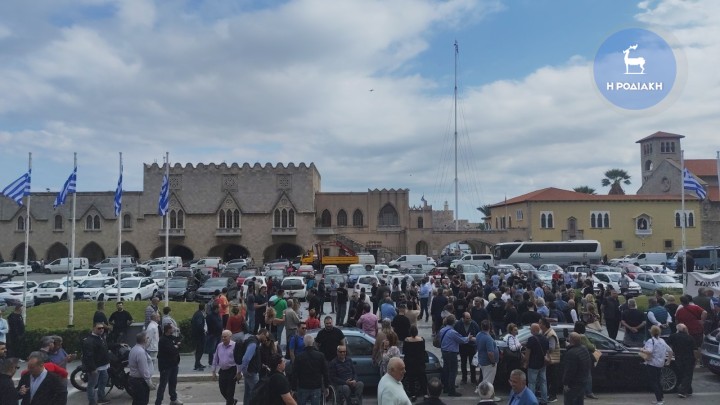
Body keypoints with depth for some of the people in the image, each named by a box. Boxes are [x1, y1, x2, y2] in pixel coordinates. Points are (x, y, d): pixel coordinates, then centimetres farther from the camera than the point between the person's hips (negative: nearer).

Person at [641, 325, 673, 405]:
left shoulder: (650, 341, -14)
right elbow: (670, 351, 16)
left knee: (653, 382, -3)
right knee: (658, 381, 19)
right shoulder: (662, 341, 10)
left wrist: (642, 350, -11)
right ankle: (660, 398, 25)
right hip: (660, 364, 8)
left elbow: (649, 351, -29)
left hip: (652, 364, -8)